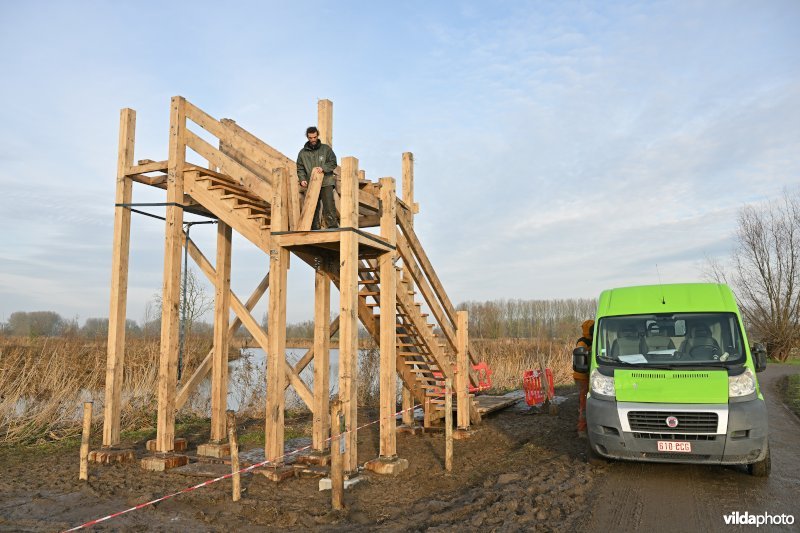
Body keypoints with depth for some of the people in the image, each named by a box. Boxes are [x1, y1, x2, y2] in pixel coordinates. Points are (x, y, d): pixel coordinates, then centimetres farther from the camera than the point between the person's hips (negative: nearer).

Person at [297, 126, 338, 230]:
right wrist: (302, 179, -6)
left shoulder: (326, 149, 8)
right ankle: (315, 229, 8)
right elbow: (300, 169, 12)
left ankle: (333, 227, -13)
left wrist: (323, 168, -15)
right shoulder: (303, 153, 13)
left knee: (329, 206, -14)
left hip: (326, 183, -3)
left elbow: (333, 163, 2)